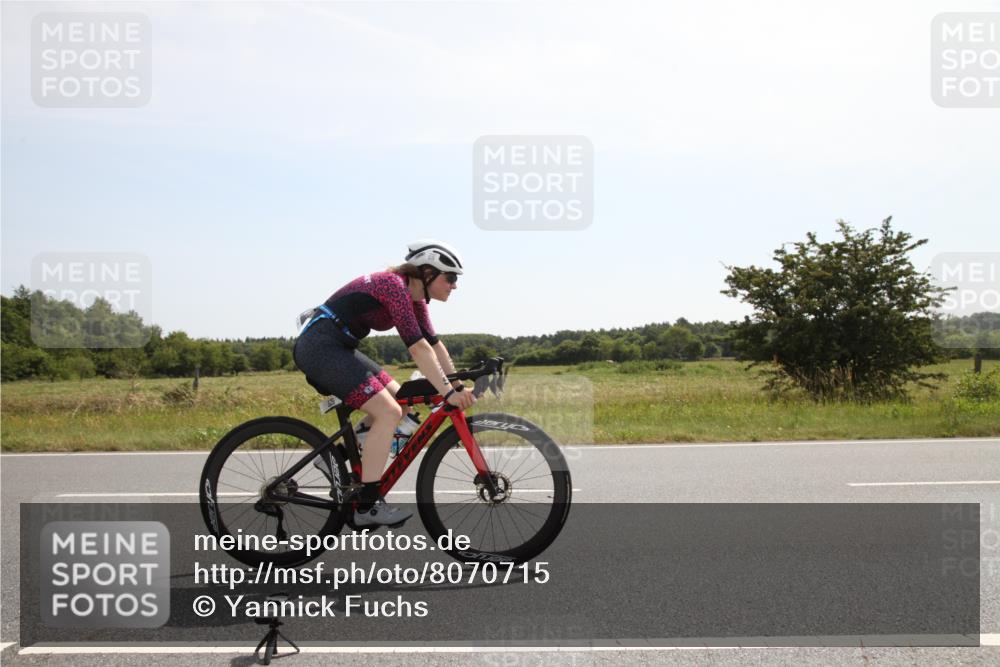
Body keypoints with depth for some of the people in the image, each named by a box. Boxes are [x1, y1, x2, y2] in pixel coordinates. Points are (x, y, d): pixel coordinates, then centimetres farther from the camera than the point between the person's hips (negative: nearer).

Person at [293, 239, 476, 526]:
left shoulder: (414, 298, 11)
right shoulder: (395, 285, -18)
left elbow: (434, 344, 15)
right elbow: (418, 347, -25)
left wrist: (459, 386, 10)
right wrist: (447, 393, -25)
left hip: (336, 348, 10)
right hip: (320, 346, -10)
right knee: (389, 412, -16)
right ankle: (367, 506, -13)